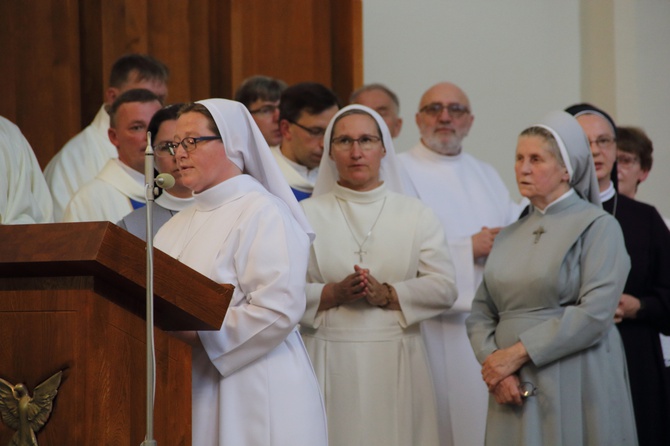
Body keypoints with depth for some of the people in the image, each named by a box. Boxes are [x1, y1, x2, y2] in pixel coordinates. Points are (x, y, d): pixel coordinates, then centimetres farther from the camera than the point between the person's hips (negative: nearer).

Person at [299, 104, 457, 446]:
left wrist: (387, 295, -13)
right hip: (329, 363, -1)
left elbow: (444, 288, 0)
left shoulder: (416, 215, 10)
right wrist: (334, 293, -18)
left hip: (396, 364, 1)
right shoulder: (307, 215, 6)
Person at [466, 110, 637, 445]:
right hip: (514, 390, 5)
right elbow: (480, 313, 12)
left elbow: (595, 313, -14)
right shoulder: (509, 236, 16)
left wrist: (517, 353, -14)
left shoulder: (597, 226, -2)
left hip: (574, 389, -5)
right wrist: (493, 364, -8)